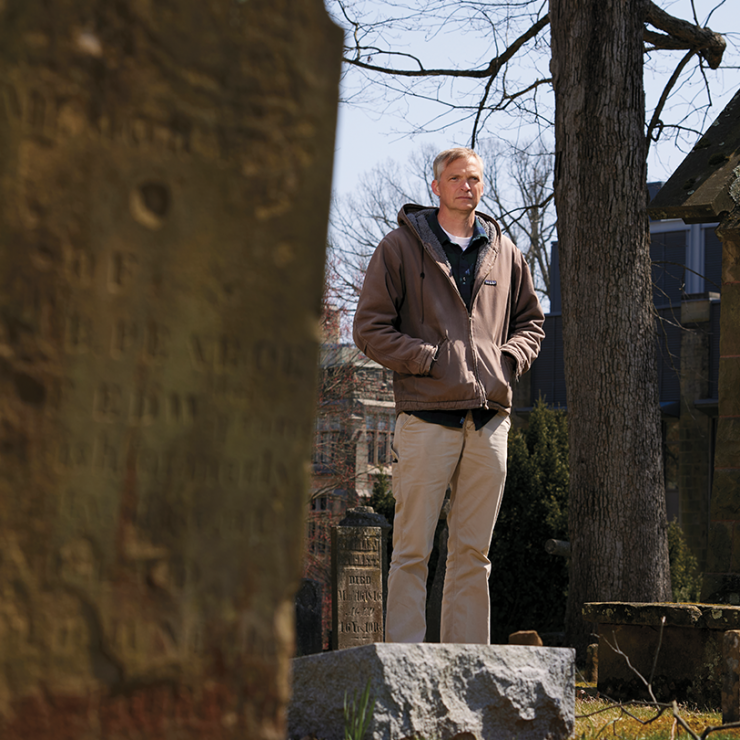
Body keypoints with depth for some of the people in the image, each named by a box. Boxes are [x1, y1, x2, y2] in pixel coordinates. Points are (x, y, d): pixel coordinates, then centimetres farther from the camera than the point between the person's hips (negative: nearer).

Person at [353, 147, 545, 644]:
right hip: (426, 419, -4)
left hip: (489, 422, 4)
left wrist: (508, 359, 6)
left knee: (473, 553, 8)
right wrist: (428, 358, -11)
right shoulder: (401, 247, 3)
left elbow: (531, 321, 26)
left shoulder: (505, 254, 15)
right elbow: (370, 329, -1)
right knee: (412, 551, -4)